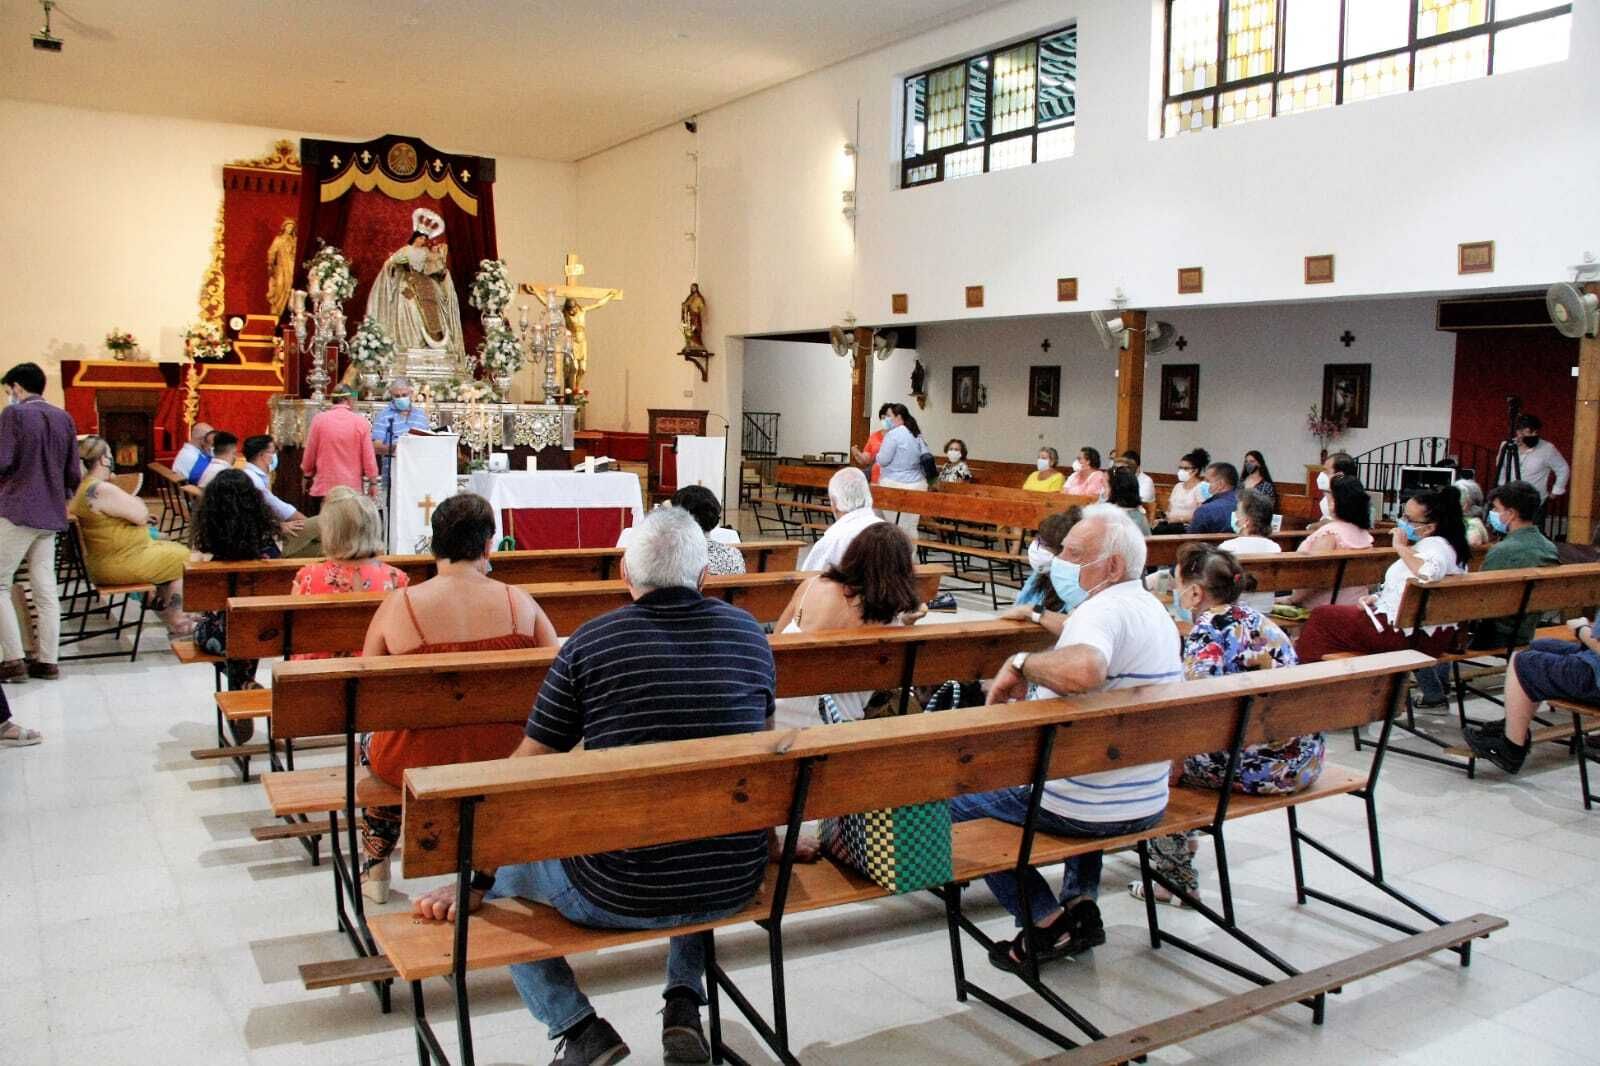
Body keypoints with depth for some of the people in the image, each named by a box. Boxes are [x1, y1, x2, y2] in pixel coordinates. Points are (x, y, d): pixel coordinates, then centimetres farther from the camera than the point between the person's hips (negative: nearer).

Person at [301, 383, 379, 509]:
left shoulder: (319, 419, -4)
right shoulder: (361, 422, -6)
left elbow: (309, 455, 3)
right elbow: (368, 456, -4)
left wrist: (308, 473, 20)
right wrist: (373, 482, 7)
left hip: (323, 488, 1)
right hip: (352, 488, -1)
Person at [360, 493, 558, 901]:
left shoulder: (397, 606, -13)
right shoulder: (519, 602, -10)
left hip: (419, 764, -1)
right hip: (503, 760, 1)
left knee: (370, 741, 34)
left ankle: (375, 865, 50)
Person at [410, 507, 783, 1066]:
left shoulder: (589, 642, -9)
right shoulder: (748, 632, 2)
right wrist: (774, 837, 34)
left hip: (618, 895, -4)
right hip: (736, 885, 4)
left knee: (499, 867, 21)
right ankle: (684, 1003, 24)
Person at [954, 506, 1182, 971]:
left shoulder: (1103, 609, -23)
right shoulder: (1154, 610, 9)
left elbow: (1082, 670, -45)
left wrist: (1021, 662, -29)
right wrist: (1042, 618, 25)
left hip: (1090, 809, -9)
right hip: (1148, 802, 10)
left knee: (958, 799, 8)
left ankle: (1047, 924, 7)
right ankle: (1081, 904, 28)